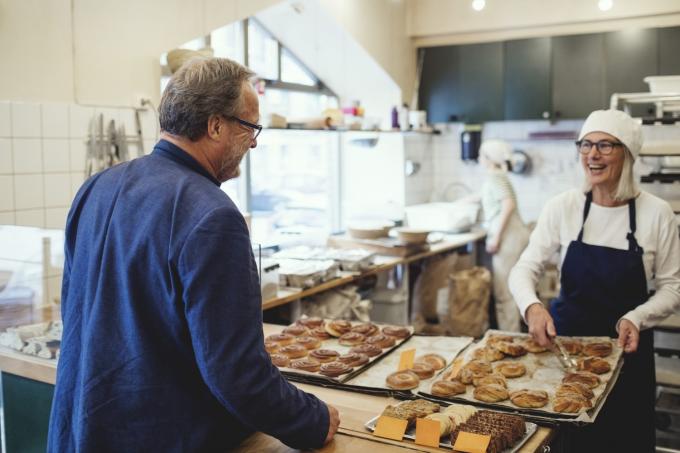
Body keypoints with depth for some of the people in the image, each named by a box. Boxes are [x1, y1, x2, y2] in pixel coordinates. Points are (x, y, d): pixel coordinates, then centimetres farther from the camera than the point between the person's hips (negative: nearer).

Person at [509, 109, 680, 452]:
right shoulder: (563, 206, -7)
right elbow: (524, 269, -6)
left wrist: (636, 318, -20)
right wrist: (532, 306, -27)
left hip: (626, 347, 0)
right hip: (563, 341, 1)